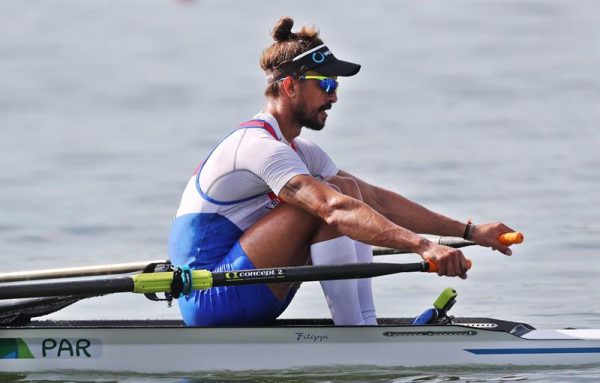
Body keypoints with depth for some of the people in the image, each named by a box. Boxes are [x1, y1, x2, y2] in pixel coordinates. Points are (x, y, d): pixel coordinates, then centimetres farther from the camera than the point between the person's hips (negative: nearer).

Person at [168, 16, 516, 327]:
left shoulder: (298, 152, 14)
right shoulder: (259, 146, -18)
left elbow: (379, 199, 13)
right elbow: (335, 211, -32)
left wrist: (470, 232, 7)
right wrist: (423, 247, -41)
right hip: (209, 300, -10)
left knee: (349, 187, 5)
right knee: (328, 201, -21)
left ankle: (367, 327, -6)